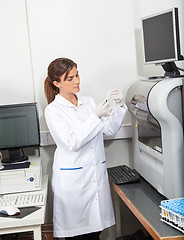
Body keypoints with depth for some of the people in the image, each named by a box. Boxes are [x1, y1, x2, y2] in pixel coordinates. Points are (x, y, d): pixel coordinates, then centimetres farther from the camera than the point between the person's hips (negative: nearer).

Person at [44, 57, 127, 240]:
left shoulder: (88, 102, 9)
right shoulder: (53, 110, -7)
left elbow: (110, 129, 7)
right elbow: (73, 143, -16)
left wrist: (119, 106, -8)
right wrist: (96, 116, -21)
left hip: (97, 173, 5)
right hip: (72, 178, -5)